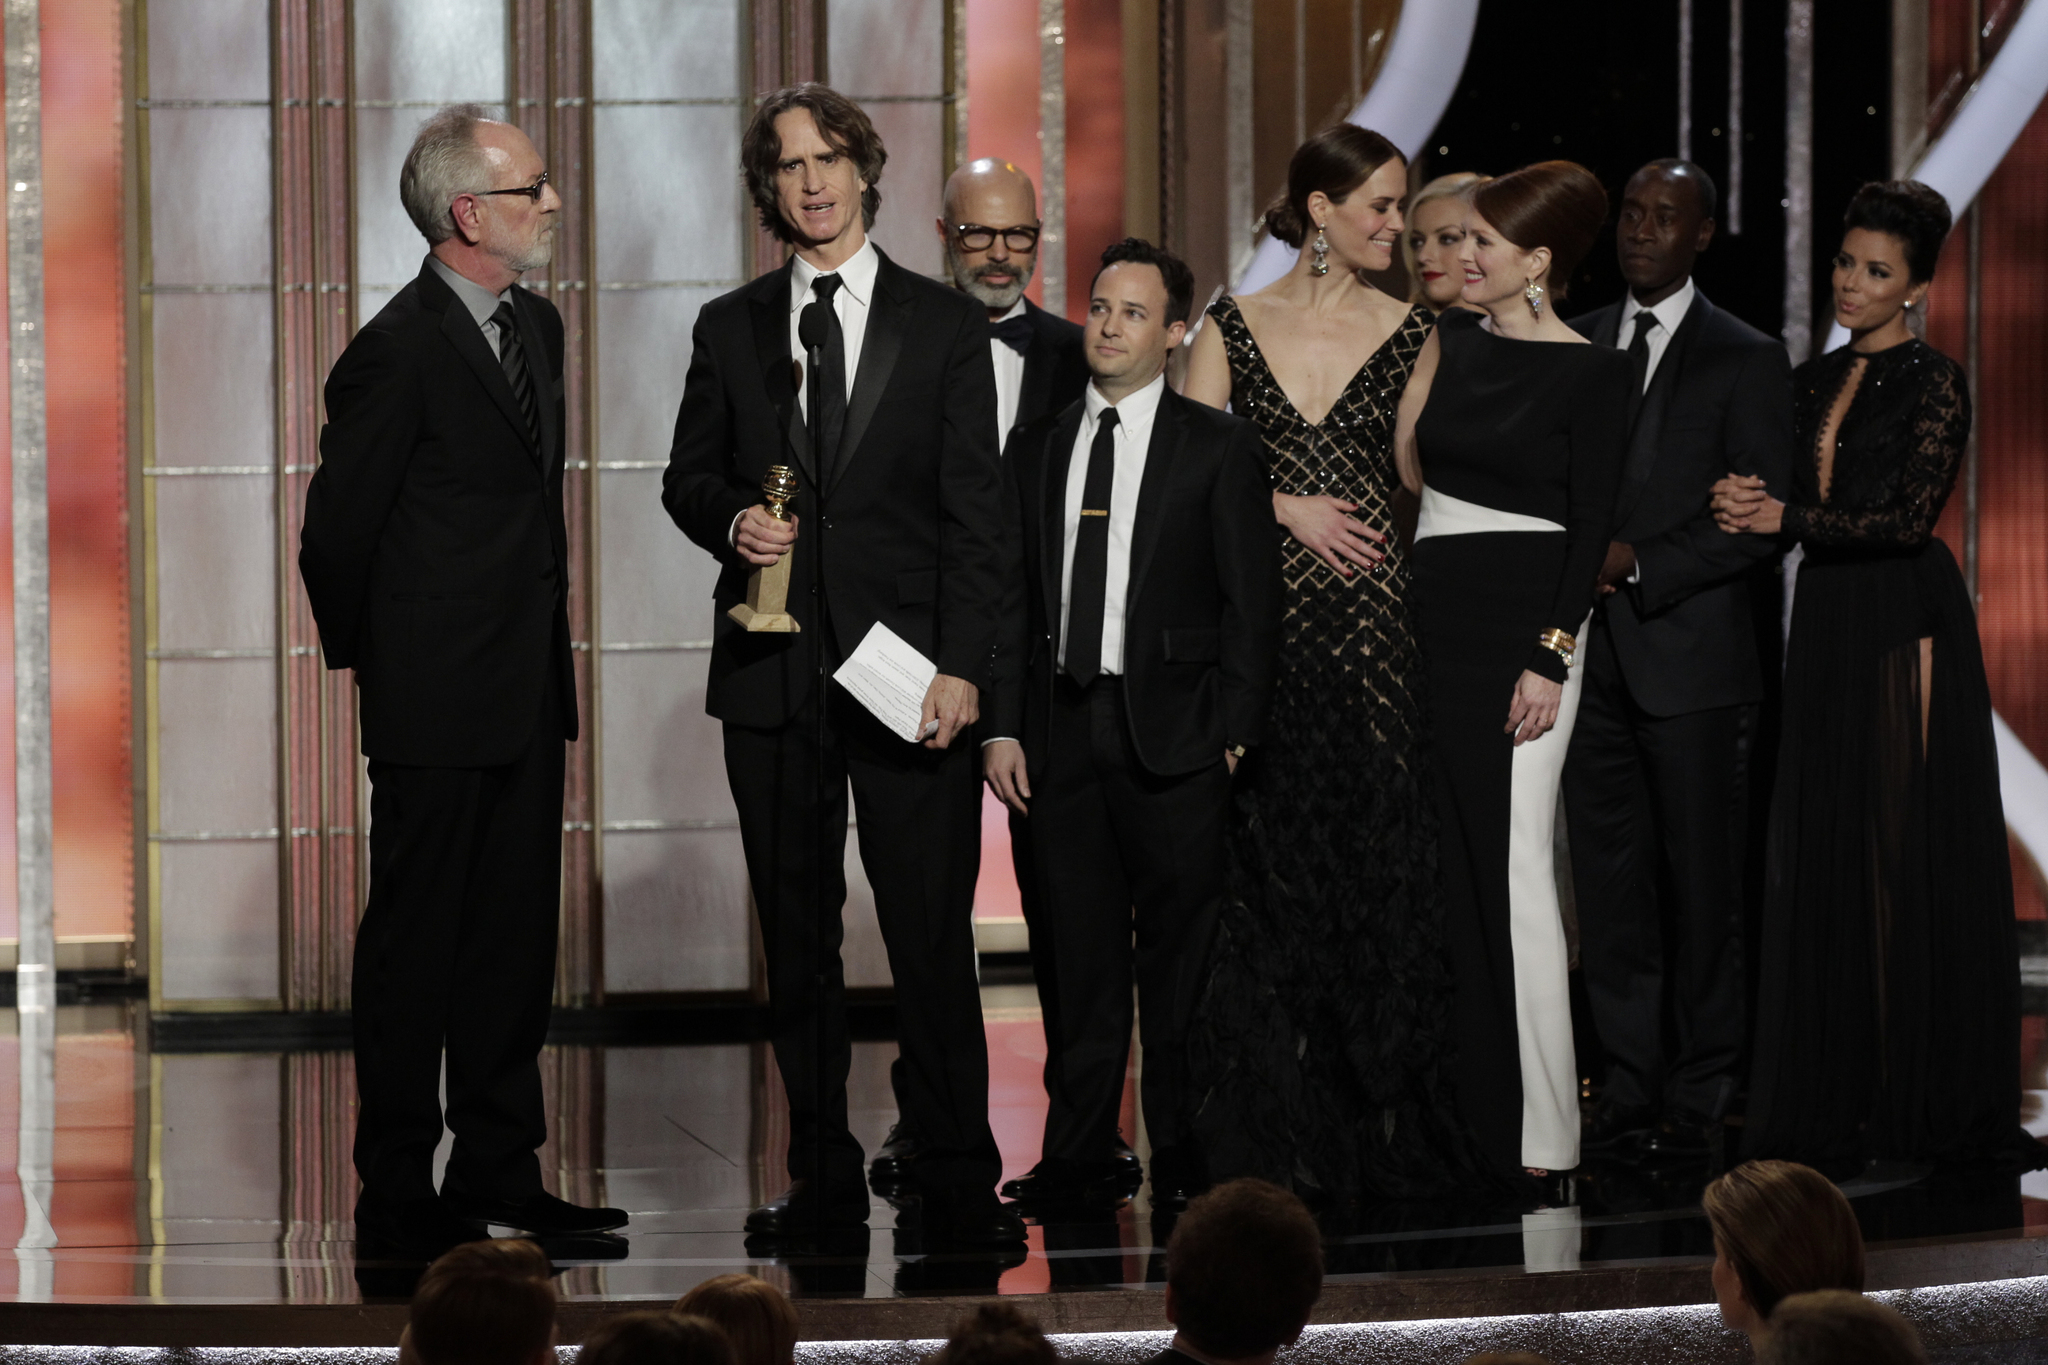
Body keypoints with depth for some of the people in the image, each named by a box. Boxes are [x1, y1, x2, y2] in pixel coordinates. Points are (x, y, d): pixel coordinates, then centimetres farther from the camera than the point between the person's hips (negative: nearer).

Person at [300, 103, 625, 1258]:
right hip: (435, 705, -8)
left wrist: (547, 652, 16)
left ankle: (500, 1170, 20)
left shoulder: (537, 326, 11)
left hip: (526, 690, 8)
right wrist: (371, 659, 2)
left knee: (517, 935, 12)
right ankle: (399, 1196, 4)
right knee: (415, 941, -1)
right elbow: (337, 533, -10)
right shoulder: (399, 353, -16)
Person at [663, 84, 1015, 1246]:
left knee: (933, 937, -6)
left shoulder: (946, 324, 4)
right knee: (798, 941, 6)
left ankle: (959, 1183, -1)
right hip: (773, 669, 3)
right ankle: (825, 1180, 13)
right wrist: (733, 521, -5)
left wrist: (963, 668, -9)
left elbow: (975, 514, 1)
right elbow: (689, 475, 19)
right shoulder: (731, 329, 12)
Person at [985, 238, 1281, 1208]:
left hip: (1173, 734, -3)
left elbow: (1250, 599, 0)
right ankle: (1081, 1157, 9)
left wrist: (1234, 730, -8)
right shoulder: (1037, 448, 13)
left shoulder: (1218, 446, 3)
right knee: (1074, 955, 4)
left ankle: (1185, 1158, 5)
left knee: (1181, 954, -1)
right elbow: (1011, 595, 12)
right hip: (1061, 726, 3)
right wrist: (1001, 727, 2)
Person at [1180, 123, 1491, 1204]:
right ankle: (1271, 1127, 4)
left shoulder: (1408, 333, 8)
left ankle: (1379, 1132, 3)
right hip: (1259, 620, 0)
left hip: (1371, 626, 0)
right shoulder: (1232, 327, 7)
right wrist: (1286, 508, -7)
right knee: (1267, 860, -1)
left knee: (1372, 858, -4)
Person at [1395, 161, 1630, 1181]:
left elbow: (1592, 523, -10)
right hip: (1439, 617, 7)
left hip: (1524, 624, -7)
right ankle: (1465, 1101, 12)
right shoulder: (1454, 339, 12)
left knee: (1512, 859, -8)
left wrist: (1552, 658, -16)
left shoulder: (1591, 373, -7)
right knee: (1452, 856, 7)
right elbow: (1411, 467, 15)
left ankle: (1536, 1126, -5)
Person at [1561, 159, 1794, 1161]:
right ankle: (1630, 1089, 10)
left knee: (1701, 884, 0)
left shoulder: (1746, 361, -1)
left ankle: (1700, 1098, 7)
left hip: (1692, 659, -4)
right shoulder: (1571, 346, 13)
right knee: (1610, 882, 5)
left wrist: (1639, 563, -15)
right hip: (1590, 656, 4)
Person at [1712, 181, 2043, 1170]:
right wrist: (1744, 504, -7)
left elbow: (1909, 514, -14)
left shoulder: (1932, 383, -5)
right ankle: (1841, 1095, 8)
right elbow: (1793, 501, 15)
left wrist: (1784, 517, -15)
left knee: (1911, 853, -5)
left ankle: (1928, 1098, 1)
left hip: (1904, 624, -6)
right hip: (1825, 624, 6)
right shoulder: (1815, 382, 14)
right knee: (1823, 855, 3)